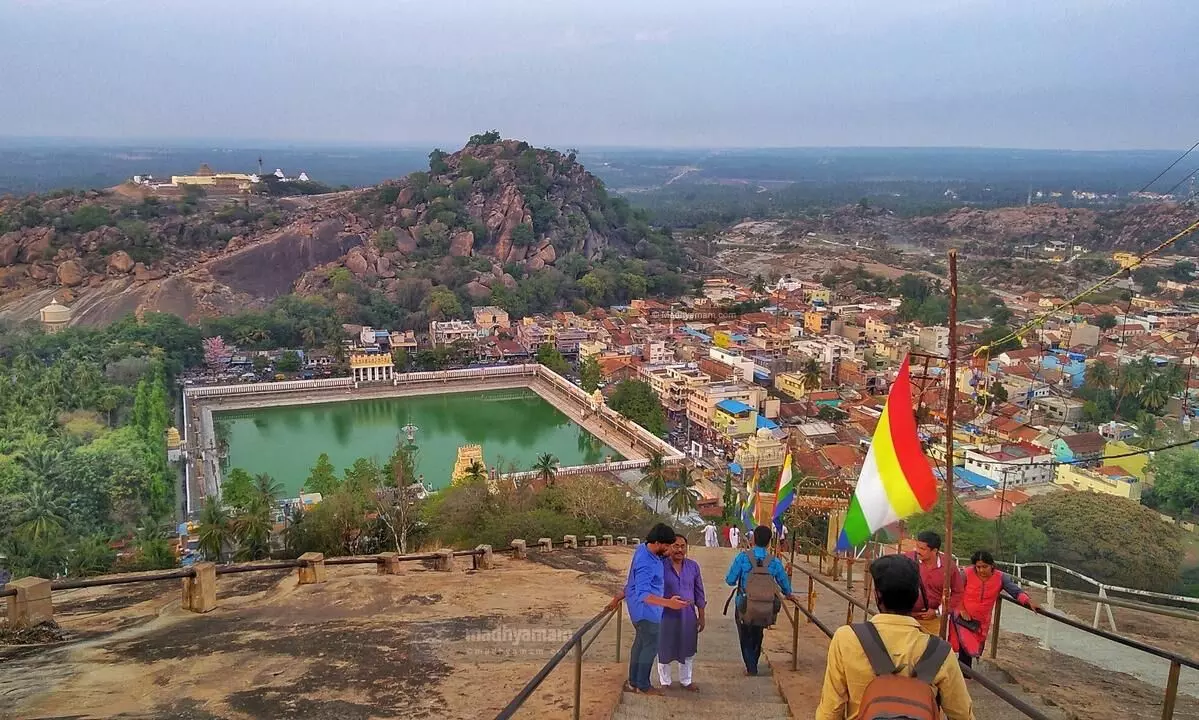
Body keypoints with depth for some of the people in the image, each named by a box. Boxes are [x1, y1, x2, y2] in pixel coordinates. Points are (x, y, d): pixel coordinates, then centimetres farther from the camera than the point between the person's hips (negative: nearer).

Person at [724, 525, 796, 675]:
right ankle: (753, 665, 36)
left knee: (745, 637, 15)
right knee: (757, 637, 23)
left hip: (744, 605, -3)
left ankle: (751, 668, 13)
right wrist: (788, 594, 27)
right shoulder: (775, 562, -9)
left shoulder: (742, 557, -16)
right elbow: (784, 583, 5)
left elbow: (730, 580, -14)